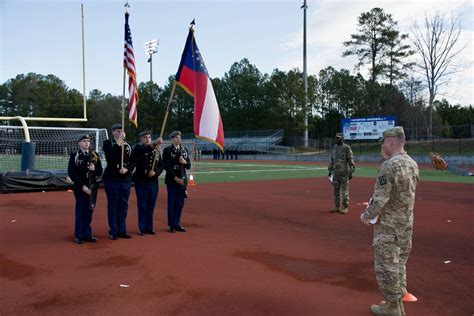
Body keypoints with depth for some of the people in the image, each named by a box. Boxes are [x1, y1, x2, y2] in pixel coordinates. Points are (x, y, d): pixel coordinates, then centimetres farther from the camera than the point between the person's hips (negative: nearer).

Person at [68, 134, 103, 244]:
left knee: (89, 212, 10)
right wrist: (82, 186, -13)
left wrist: (94, 169, -13)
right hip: (80, 188, -4)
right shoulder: (74, 156, -2)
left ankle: (87, 234, 20)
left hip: (92, 188, 4)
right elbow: (71, 173, -7)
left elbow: (100, 172, 10)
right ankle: (79, 235, 11)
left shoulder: (95, 155, 9)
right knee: (80, 212, 1)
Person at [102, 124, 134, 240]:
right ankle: (113, 231, 9)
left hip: (126, 179, 4)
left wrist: (127, 169, -11)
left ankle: (122, 230, 18)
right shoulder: (108, 143, 0)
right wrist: (119, 144, -16)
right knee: (112, 205, 2)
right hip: (112, 179, -4)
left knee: (123, 205, 8)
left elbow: (132, 162, 7)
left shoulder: (128, 146, 12)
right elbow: (111, 157, -19)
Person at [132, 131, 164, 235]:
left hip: (153, 182, 4)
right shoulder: (138, 148, -3)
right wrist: (155, 144, -43)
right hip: (141, 182, -4)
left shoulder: (156, 150, 11)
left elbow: (161, 165, 8)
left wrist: (155, 172, -11)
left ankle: (149, 227, 19)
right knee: (142, 206, 0)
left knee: (151, 206, 9)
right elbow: (145, 150, -28)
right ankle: (141, 228, 10)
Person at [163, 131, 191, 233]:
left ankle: (176, 224, 18)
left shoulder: (184, 150, 13)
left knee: (180, 203, 8)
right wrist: (175, 178, -13)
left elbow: (189, 166, 13)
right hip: (172, 180, -5)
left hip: (182, 180, 5)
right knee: (172, 202, 1)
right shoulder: (167, 150, -4)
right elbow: (167, 166, -10)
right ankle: (172, 225, 10)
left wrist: (184, 162, -9)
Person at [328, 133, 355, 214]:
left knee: (344, 190, -2)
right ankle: (337, 206, 16)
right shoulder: (334, 147, 12)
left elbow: (351, 161, -9)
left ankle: (346, 207, 6)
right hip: (335, 172, 6)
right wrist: (330, 170, 15)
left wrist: (350, 173, -14)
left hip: (344, 173, -6)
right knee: (336, 190, 9)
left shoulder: (347, 148, -7)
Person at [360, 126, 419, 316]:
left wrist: (367, 215, -9)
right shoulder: (413, 164, 6)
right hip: (406, 222, 9)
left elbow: (380, 197, -22)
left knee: (386, 265, 3)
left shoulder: (389, 166, -21)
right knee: (399, 263, 19)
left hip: (388, 224, -9)